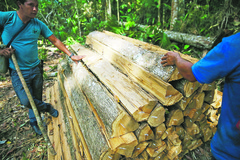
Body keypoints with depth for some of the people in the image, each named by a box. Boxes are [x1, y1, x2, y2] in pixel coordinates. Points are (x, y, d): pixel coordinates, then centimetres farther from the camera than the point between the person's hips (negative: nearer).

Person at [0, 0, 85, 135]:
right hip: (18, 72, -3)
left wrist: (71, 55, -4)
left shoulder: (39, 25, -2)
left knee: (37, 98, 15)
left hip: (35, 69, 3)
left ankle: (34, 122, 41)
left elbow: (55, 41, 2)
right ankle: (47, 107, 22)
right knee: (26, 101, -10)